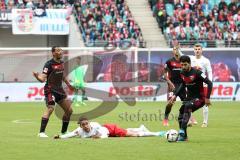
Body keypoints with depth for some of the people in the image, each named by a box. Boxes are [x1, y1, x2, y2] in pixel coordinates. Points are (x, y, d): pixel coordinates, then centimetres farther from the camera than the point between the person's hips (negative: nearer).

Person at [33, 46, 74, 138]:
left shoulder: (61, 63, 8)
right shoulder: (49, 64, -15)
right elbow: (43, 79, -20)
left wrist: (68, 84, 29)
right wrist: (37, 76, -39)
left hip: (60, 89, 8)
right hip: (50, 90, -8)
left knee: (69, 110, 10)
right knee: (50, 108, -25)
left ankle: (64, 132, 26)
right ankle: (41, 132, -25)